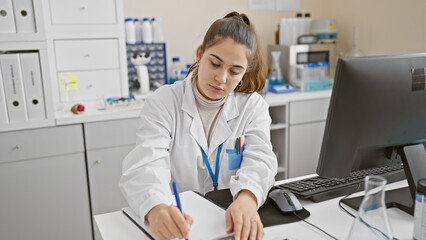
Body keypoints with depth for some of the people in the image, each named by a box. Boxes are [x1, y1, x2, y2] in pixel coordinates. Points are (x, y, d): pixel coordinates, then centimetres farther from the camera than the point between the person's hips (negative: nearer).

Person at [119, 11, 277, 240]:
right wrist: (156, 209, -37)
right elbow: (146, 164, -16)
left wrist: (247, 198, -33)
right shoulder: (163, 103, -3)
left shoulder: (253, 107, 3)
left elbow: (259, 160, -10)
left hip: (231, 222, 2)